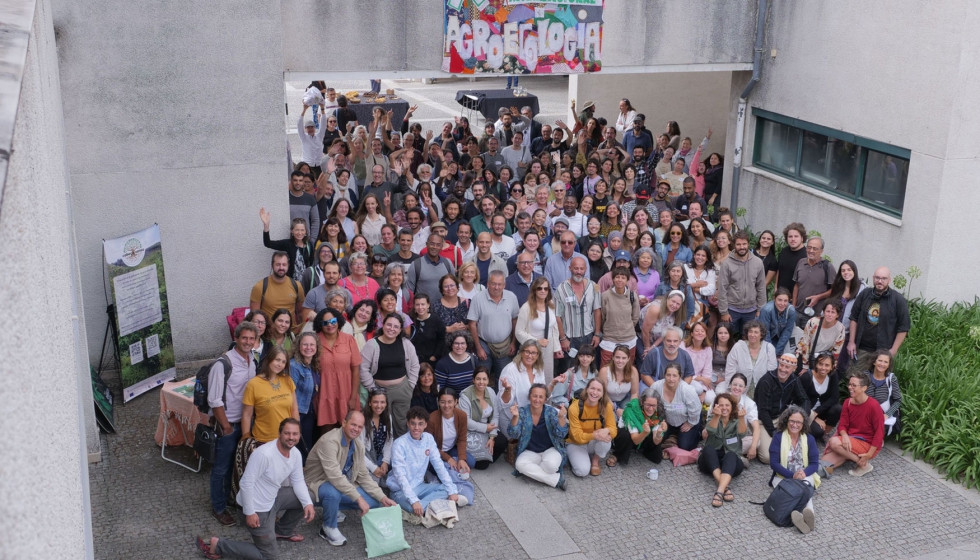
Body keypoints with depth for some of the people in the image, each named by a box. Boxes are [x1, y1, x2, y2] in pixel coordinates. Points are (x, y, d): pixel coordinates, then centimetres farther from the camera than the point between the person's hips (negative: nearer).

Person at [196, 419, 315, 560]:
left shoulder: (296, 454, -5)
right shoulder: (264, 454, -31)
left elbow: (298, 481, 4)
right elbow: (246, 483, -26)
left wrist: (308, 503, -11)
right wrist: (249, 512, -22)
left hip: (274, 497, 8)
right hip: (258, 507, -8)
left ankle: (283, 530, 27)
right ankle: (217, 545, 2)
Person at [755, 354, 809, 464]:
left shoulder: (794, 380, -1)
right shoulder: (766, 381, -20)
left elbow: (803, 400, -1)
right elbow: (763, 410, -19)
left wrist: (805, 415, -24)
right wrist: (773, 433, -22)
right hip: (764, 421, -6)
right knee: (767, 457, -23)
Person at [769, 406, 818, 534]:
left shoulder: (809, 439, 6)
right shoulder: (778, 437, -1)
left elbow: (814, 463, 2)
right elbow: (774, 463, -7)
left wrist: (804, 473, -22)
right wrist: (792, 475, -21)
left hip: (804, 477, 1)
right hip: (782, 477, -1)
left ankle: (807, 514, -63)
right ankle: (797, 516, -63)